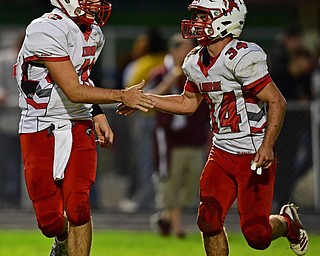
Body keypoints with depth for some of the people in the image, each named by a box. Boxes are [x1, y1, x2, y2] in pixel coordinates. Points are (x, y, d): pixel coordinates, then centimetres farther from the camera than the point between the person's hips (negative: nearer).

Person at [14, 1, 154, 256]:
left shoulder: (95, 34, 6)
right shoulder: (47, 31, -21)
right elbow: (73, 91, -22)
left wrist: (98, 115, 9)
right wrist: (121, 96, -23)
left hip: (79, 127, 5)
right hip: (41, 130, -5)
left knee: (78, 208, -13)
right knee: (50, 221, -1)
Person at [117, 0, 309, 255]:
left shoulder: (243, 58, -21)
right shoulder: (196, 62, 5)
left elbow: (277, 102, -19)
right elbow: (188, 103, 22)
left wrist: (267, 146, -27)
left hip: (254, 156, -7)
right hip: (222, 153, 7)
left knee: (257, 235, -4)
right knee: (209, 221, -5)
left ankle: (287, 222, 30)